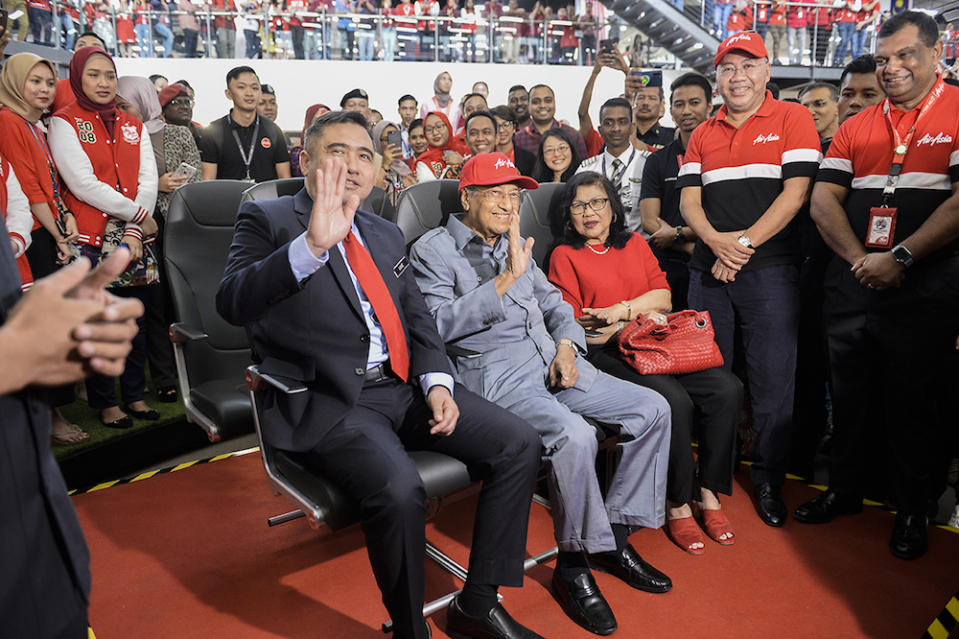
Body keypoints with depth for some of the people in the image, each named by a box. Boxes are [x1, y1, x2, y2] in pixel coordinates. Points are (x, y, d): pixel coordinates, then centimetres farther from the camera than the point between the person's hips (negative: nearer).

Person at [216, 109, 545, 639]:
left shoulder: (386, 234, 19)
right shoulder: (267, 219, 0)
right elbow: (232, 304, -18)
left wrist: (437, 382, 1)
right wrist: (313, 244, -33)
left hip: (405, 387, 7)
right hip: (329, 402, -6)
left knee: (519, 444, -7)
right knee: (399, 490, -32)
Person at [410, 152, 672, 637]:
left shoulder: (515, 246, 22)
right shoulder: (433, 251, 0)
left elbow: (553, 304, 25)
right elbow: (441, 324, -14)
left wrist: (566, 345, 4)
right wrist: (506, 279, -18)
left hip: (551, 362, 8)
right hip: (494, 374, -8)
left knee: (653, 409, -3)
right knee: (574, 434, -33)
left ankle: (616, 535, 8)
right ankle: (575, 564, -9)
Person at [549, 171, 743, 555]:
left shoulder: (635, 244, 21)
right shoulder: (565, 256, 7)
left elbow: (663, 296, 10)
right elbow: (574, 329, -2)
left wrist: (622, 310, -8)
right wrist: (640, 317, -5)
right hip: (605, 353, -5)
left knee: (727, 389, -18)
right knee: (675, 400, -30)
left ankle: (708, 493, -5)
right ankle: (678, 504, -11)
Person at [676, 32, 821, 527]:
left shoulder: (792, 118, 4)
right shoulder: (702, 135, 15)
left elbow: (796, 191, -7)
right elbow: (688, 199, 7)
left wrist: (745, 242, -13)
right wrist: (717, 241, -12)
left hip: (770, 269, -3)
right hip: (708, 269, 4)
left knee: (773, 381, 0)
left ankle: (768, 481, 16)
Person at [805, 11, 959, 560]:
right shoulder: (856, 128, 11)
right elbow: (823, 200, 5)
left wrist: (901, 257, -17)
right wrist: (858, 258, -8)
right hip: (853, 282, 4)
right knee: (849, 391, 13)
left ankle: (914, 510, 25)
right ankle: (845, 489, 30)